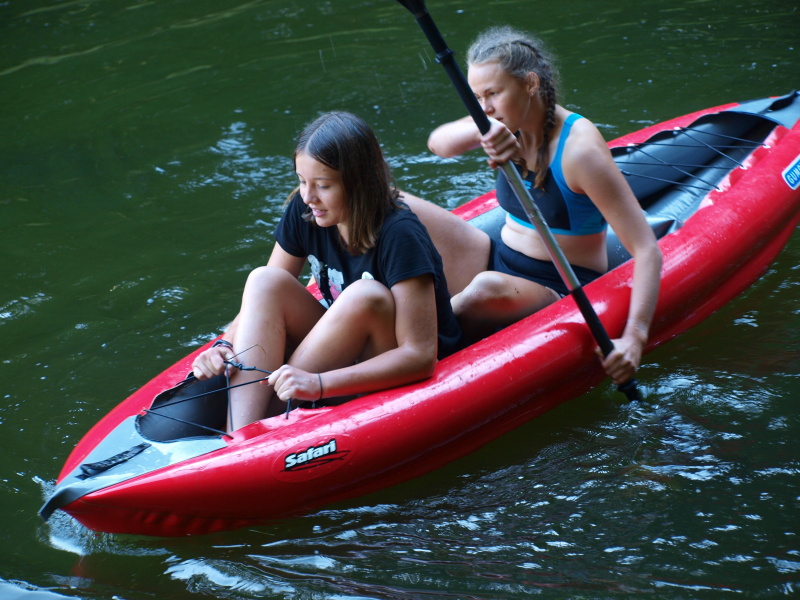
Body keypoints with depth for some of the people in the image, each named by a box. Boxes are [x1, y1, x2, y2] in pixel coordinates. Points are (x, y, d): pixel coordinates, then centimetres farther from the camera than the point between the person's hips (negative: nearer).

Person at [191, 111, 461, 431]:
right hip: (341, 351, 5)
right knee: (264, 280, -19)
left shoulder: (399, 235, -25)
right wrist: (225, 346, -23)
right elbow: (260, 301, -1)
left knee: (366, 296, -34)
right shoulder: (303, 212, -7)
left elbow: (421, 356, -30)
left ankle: (268, 420, -24)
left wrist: (319, 384, -39)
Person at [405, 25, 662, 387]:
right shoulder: (511, 121, -2)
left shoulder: (578, 149, -22)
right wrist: (482, 131, -38)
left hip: (561, 293, -7)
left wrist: (635, 337, -36)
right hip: (500, 263, 7)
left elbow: (647, 251, -25)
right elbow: (438, 143, -17)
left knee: (489, 288, -41)